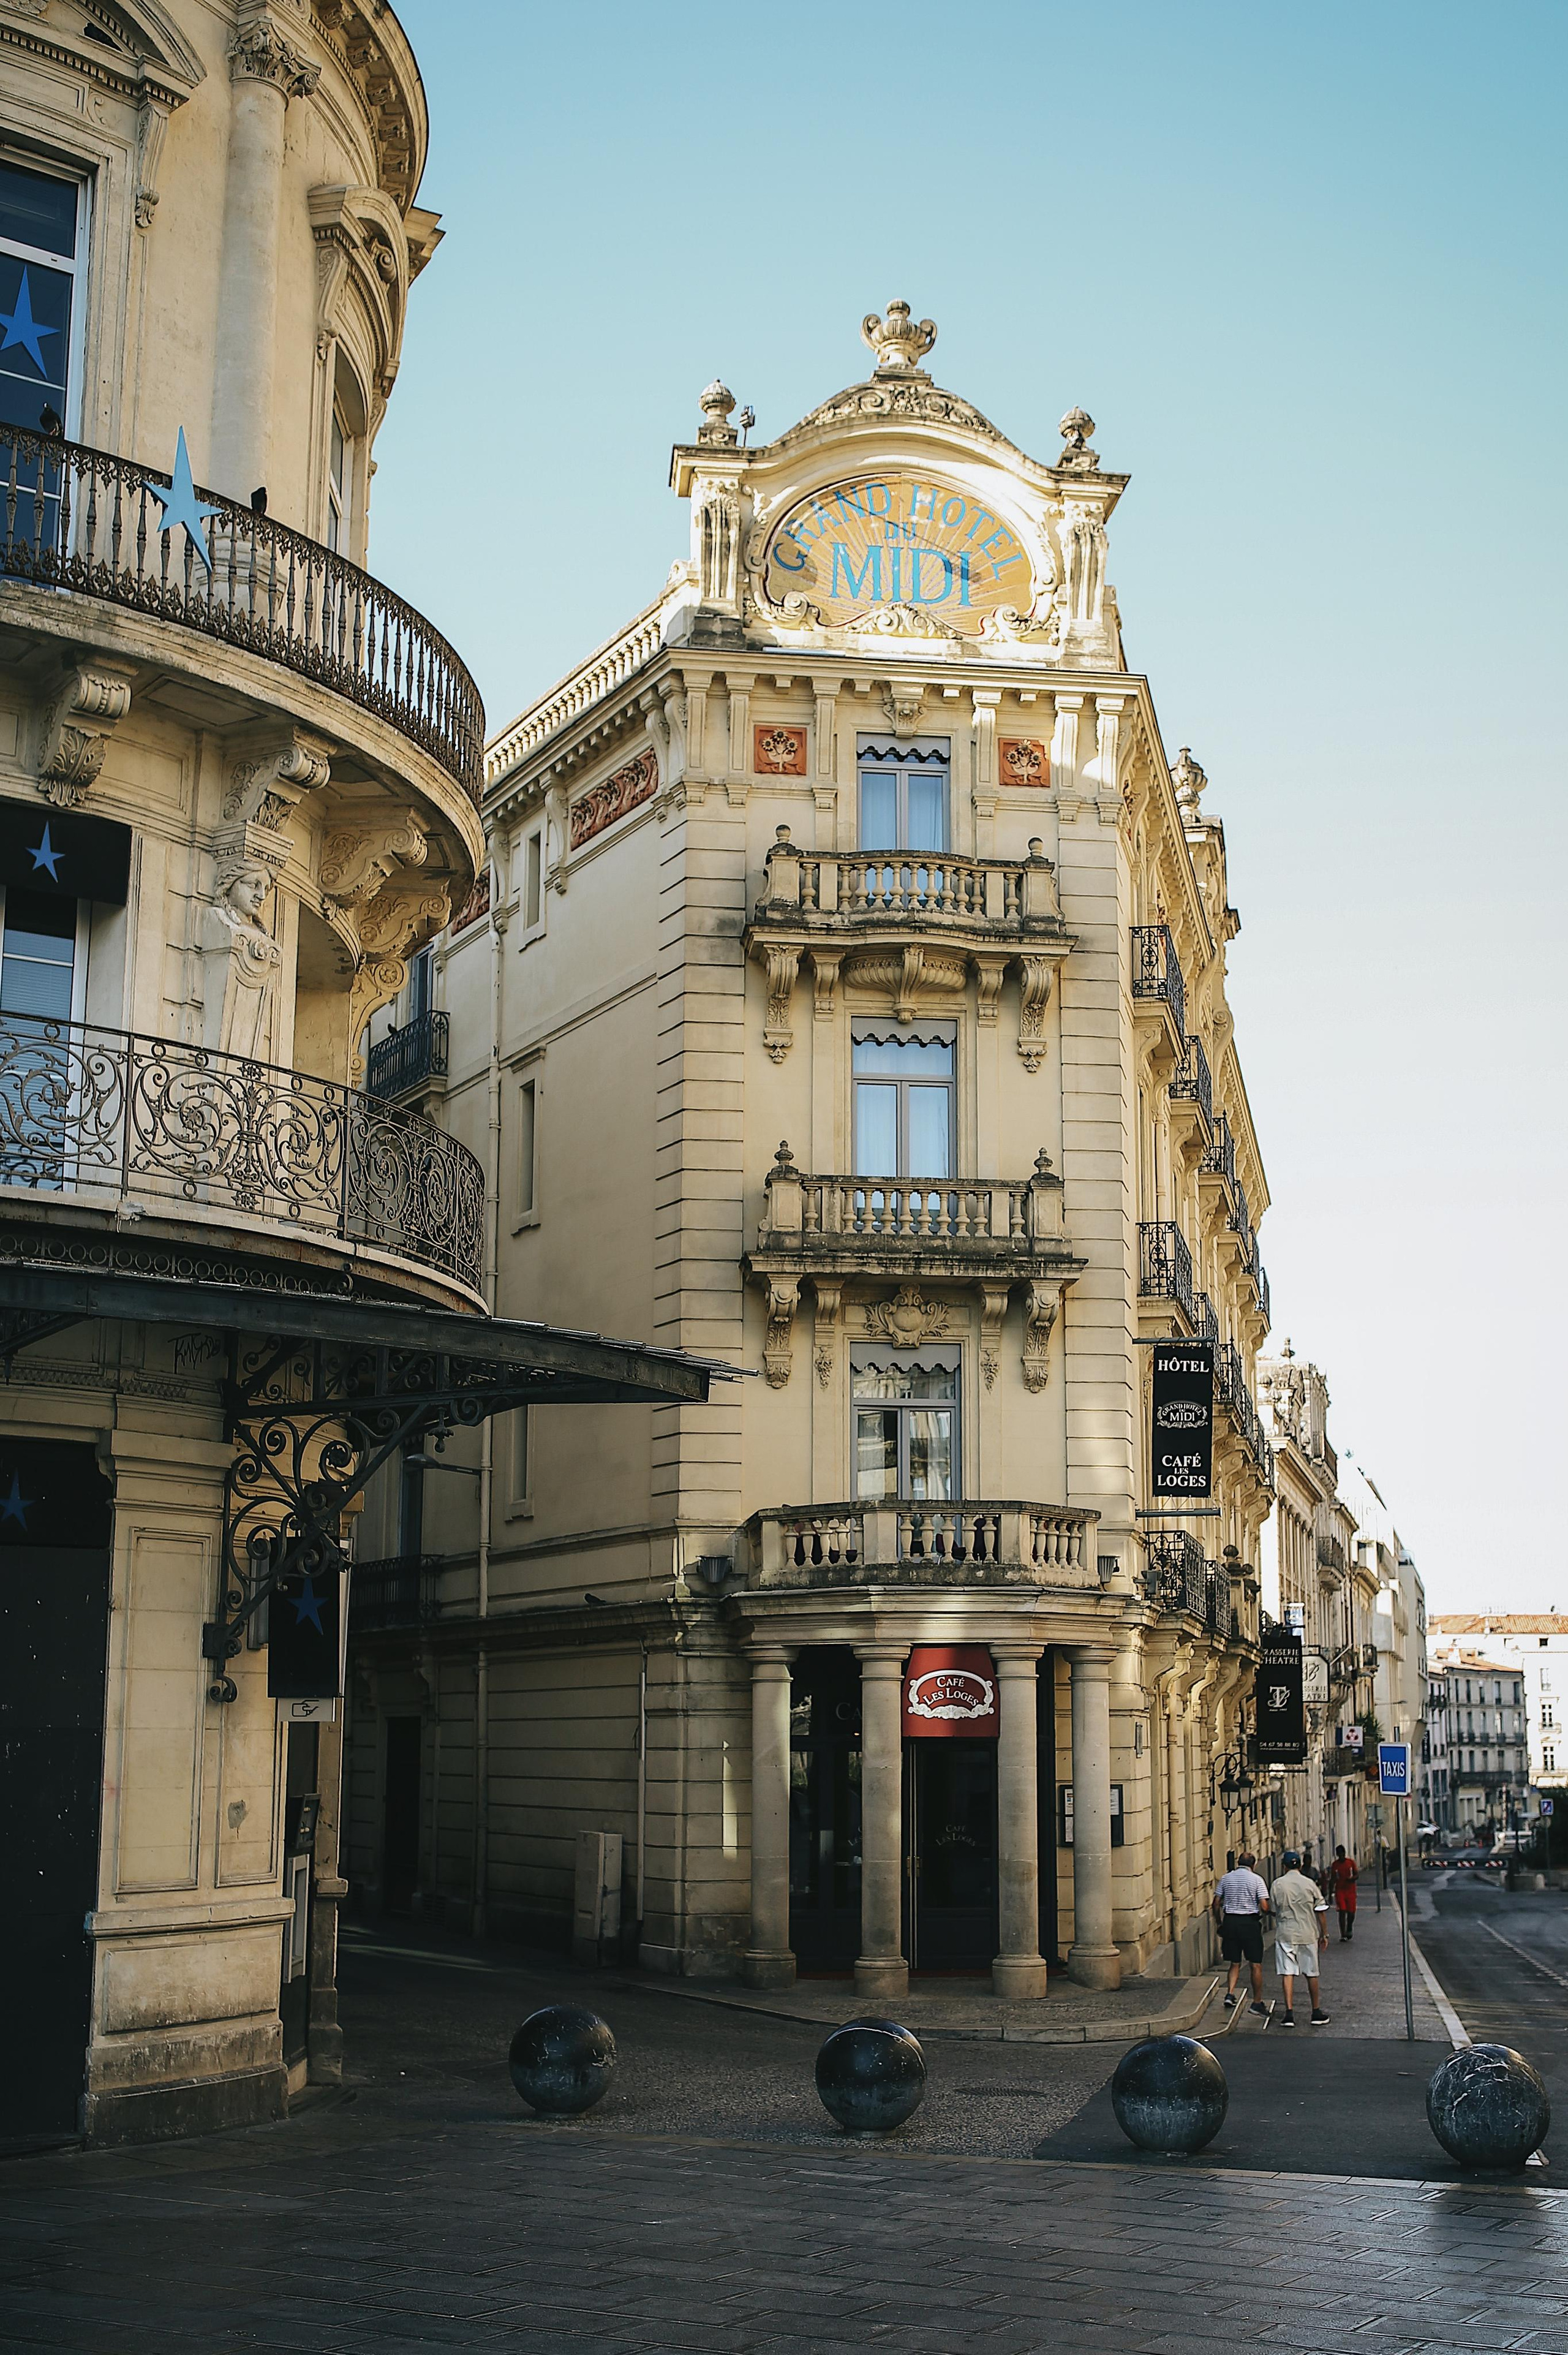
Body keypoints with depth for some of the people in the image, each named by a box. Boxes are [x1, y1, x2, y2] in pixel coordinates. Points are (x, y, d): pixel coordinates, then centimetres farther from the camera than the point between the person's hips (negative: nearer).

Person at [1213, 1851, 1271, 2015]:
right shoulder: (1257, 1880, -5)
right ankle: (1257, 2002, 9)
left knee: (1235, 1963, 15)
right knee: (1256, 1965, 6)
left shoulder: (1226, 1878, 6)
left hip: (1230, 1922, 3)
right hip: (1250, 1922, -3)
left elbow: (1216, 1903, 5)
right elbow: (1264, 1907, -11)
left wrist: (1219, 1922, 15)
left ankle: (1230, 1994, -2)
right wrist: (1265, 1913, 10)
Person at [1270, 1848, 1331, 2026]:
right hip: (1308, 1934, 0)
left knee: (1287, 1973, -1)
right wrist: (1324, 1934, 9)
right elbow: (1321, 1911, 0)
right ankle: (1316, 2013, 20)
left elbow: (1274, 1910, 9)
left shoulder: (1277, 1885, -2)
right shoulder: (1309, 1884, -3)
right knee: (1311, 1974, 12)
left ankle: (1289, 2013, -10)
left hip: (1284, 1935, 0)